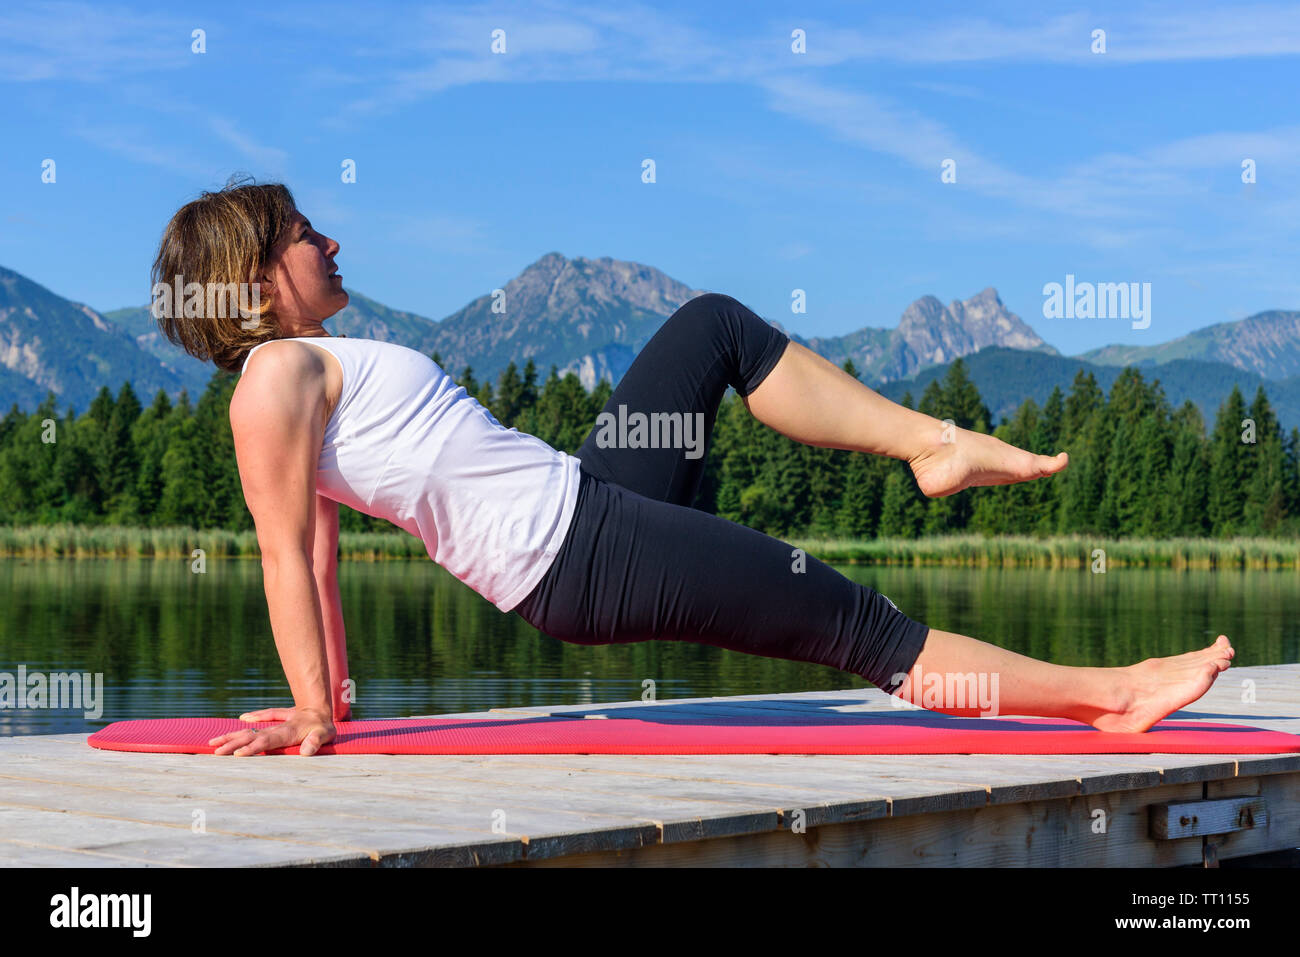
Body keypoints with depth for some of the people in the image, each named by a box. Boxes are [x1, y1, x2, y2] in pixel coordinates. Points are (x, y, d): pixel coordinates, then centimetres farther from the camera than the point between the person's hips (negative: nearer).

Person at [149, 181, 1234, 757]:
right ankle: (1106, 694, 2)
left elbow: (318, 557, 17)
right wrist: (313, 711, -19)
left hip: (586, 499, 11)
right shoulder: (281, 373, -12)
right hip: (574, 553, -11)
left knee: (716, 326, 15)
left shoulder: (305, 376, 17)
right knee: (859, 624, -7)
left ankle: (940, 447, 11)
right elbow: (289, 555, -16)